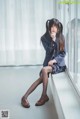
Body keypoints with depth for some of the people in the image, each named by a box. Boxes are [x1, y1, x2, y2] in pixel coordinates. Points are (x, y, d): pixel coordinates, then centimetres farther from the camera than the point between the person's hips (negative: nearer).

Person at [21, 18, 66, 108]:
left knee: (44, 70, -30)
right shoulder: (44, 38, 0)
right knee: (41, 78, -21)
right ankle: (25, 97, -21)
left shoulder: (61, 37, 1)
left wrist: (55, 60, -15)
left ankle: (44, 96, -22)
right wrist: (53, 40, -21)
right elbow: (49, 51, -10)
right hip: (49, 62, 2)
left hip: (59, 64, -1)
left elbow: (63, 53, 0)